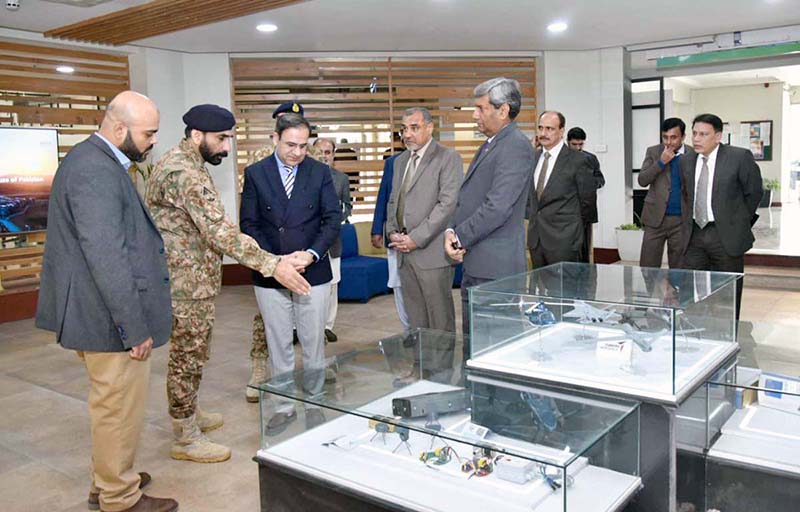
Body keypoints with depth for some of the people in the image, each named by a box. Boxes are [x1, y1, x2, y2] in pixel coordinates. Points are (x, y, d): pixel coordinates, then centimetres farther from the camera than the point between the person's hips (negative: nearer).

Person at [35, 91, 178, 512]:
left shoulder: (95, 160, 11)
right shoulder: (96, 170, -23)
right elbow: (107, 259, -27)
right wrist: (135, 327, -23)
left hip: (99, 313, 11)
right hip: (111, 318, -11)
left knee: (109, 402, 22)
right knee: (120, 407, 4)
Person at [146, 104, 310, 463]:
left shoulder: (183, 163, 11)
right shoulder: (183, 173, -23)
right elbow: (218, 230, -33)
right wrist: (272, 264, -36)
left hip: (190, 280, 10)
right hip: (187, 284, -10)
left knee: (192, 354, 21)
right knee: (188, 357, 2)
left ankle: (188, 415, 38)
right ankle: (186, 438, 16)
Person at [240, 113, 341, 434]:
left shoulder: (320, 172, 1)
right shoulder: (255, 174, 1)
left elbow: (333, 219, -1)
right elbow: (248, 224, 0)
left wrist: (312, 253, -17)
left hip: (313, 272, 0)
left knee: (313, 343, 9)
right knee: (278, 345, 11)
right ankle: (285, 406, 25)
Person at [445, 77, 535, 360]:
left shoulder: (516, 146, -14)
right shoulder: (490, 145, 18)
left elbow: (497, 207, -21)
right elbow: (467, 196, 17)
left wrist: (459, 237, -12)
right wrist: (452, 230, 1)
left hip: (495, 267, -10)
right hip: (475, 264, 10)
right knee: (471, 342, 17)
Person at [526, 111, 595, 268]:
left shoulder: (577, 160, -7)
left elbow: (588, 199, -1)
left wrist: (572, 224, 6)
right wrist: (533, 217, 12)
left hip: (563, 240, -5)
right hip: (535, 237, 6)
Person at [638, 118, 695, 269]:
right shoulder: (653, 152, 5)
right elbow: (642, 180, -4)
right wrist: (661, 162, -13)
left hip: (682, 219, 0)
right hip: (655, 218, 1)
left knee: (679, 269, 6)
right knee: (647, 268, -1)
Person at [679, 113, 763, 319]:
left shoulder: (740, 157, -7)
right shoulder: (686, 161, 8)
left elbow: (754, 193, 2)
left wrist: (740, 223, 7)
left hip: (726, 236, -4)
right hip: (695, 235, 4)